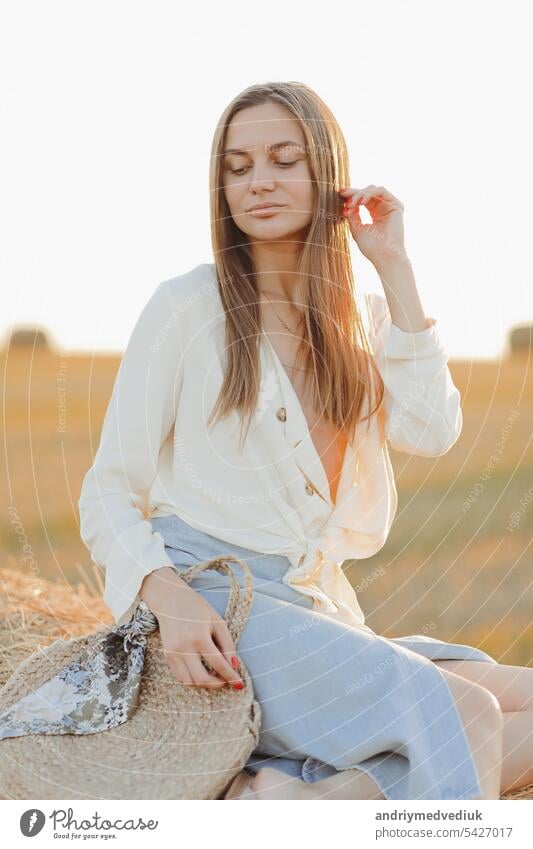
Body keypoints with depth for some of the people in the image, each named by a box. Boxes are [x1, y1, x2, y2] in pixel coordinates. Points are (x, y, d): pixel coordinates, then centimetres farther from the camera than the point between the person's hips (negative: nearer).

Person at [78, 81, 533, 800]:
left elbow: (431, 432, -5)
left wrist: (394, 268, -2)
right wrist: (169, 596, -22)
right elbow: (109, 492, -2)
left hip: (316, 606, 6)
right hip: (209, 598, -6)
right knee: (461, 713, -26)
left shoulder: (362, 319, 14)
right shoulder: (188, 306, 0)